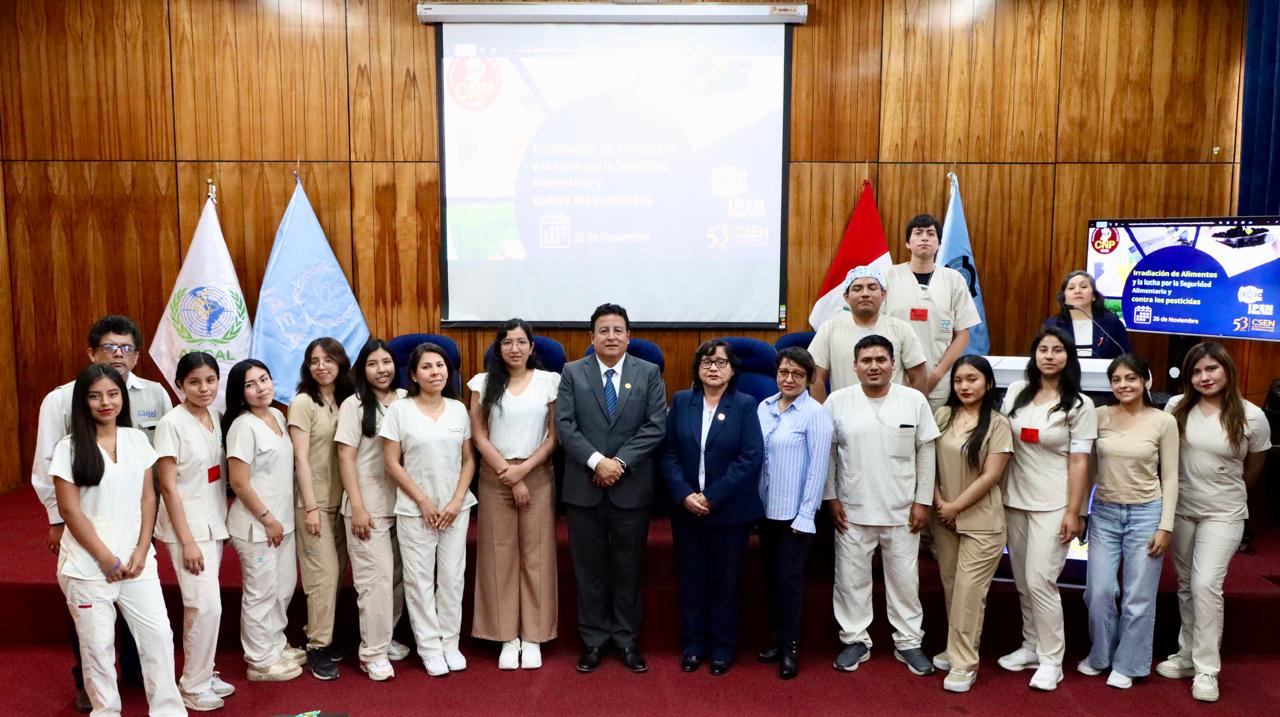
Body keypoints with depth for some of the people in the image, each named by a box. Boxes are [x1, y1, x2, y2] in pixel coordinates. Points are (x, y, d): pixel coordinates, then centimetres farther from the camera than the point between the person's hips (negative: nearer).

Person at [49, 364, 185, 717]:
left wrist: (141, 551, -4)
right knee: (97, 644, 6)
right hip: (88, 565, -3)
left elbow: (148, 498, 5)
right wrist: (107, 559, -10)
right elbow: (70, 510, -9)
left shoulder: (137, 439, 4)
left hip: (136, 559, 3)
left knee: (158, 634, 4)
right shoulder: (69, 448, -6)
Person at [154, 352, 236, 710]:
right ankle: (193, 685, 8)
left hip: (214, 523, 6)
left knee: (204, 604, 11)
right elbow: (168, 486, -15)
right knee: (206, 605, -7)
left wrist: (223, 523, 8)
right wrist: (187, 541, -16)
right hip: (187, 526, -6)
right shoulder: (172, 423, -14)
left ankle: (204, 673, 24)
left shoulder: (215, 418, 5)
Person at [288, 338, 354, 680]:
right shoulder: (303, 402, -6)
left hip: (341, 499, 5)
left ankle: (319, 635, 22)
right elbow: (301, 458, -10)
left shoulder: (347, 401, 8)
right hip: (315, 500, -5)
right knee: (324, 573, -5)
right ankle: (318, 647, 6)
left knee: (337, 572, 8)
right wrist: (311, 506, -13)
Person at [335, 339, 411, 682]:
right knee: (376, 576, -4)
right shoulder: (354, 405, -5)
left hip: (401, 501, 4)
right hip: (368, 504, -4)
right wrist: (357, 507, -12)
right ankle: (373, 652, 7)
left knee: (397, 574, 10)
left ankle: (384, 637, 27)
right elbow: (346, 458, -7)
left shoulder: (406, 400, 6)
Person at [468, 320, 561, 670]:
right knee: (500, 555, 3)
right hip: (495, 477, 1)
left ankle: (533, 637, 12)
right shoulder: (484, 383, 3)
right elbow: (479, 436, 0)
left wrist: (523, 470, -11)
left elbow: (555, 435, 0)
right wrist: (510, 476, -7)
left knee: (536, 555, 2)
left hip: (537, 476, 0)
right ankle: (508, 637, 12)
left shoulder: (549, 381, 2)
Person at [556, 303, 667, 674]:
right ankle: (594, 640, 21)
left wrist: (620, 462, -14)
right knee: (590, 568, 9)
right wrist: (597, 461, -16)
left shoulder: (649, 373, 2)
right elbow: (565, 425, -4)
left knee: (629, 567, 9)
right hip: (584, 487, 0)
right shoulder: (572, 373, 3)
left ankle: (627, 639, 22)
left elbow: (656, 426, -5)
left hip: (631, 487, 0)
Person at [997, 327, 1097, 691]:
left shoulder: (1079, 404, -4)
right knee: (1023, 583, 11)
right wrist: (997, 494, 7)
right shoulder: (1017, 392, 5)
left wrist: (1073, 512, -11)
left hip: (1052, 505, -4)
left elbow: (1079, 462, -6)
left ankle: (1051, 660, 5)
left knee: (1040, 581, -8)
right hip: (1014, 500, 4)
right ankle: (1031, 646, 26)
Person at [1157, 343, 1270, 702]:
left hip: (1223, 513, -3)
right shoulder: (1176, 408, -6)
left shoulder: (1252, 417, -10)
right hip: (1180, 509, 3)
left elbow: (1254, 467, 6)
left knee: (1206, 585, -11)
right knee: (1186, 586, 12)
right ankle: (1188, 655, 25)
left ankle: (1206, 669, 0)